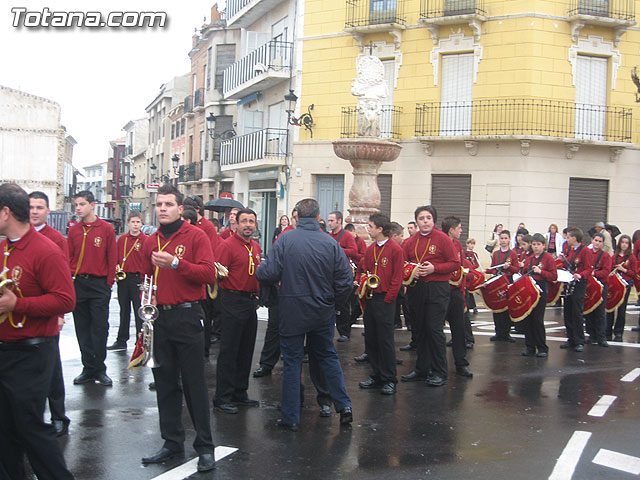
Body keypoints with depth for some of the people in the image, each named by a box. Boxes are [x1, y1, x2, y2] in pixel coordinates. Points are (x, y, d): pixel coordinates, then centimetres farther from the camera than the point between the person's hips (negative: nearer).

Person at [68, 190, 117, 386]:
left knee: (100, 327, -2)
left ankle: (100, 369, 7)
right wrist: (69, 280, 1)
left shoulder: (106, 229, -1)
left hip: (99, 285, -3)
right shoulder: (74, 230, 8)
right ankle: (88, 368, 15)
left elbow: (112, 258, 0)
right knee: (82, 328, 7)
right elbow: (68, 258, 11)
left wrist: (109, 283, -4)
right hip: (77, 285, 3)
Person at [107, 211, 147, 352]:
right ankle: (121, 341, 24)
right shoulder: (121, 239, 8)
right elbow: (116, 257, 17)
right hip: (123, 279, 5)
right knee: (124, 310, 14)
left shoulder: (146, 240, -6)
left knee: (139, 312, -1)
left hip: (138, 279, -5)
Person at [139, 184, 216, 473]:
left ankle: (204, 446, 10)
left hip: (188, 317, -5)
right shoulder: (150, 242, 11)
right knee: (165, 382, 11)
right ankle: (172, 442, 23)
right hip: (159, 318, 5)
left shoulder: (195, 235, -5)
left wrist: (176, 263, -24)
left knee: (194, 382, 0)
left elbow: (209, 274, -15)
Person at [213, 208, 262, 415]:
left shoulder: (256, 247, 14)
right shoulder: (227, 245, -10)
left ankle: (240, 393, 23)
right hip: (233, 301, -8)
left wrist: (257, 296, 14)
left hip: (251, 302, 8)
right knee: (229, 350, -4)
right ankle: (222, 398, 3)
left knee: (246, 349, 13)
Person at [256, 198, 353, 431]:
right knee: (328, 356, 19)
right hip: (323, 313, 2)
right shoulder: (331, 243, -6)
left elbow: (268, 274, -17)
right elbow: (346, 281, -7)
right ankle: (344, 405, 18)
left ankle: (290, 417, 14)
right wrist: (333, 302, 9)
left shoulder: (285, 240, -13)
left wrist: (259, 268, 6)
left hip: (292, 311, -2)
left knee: (292, 361, 8)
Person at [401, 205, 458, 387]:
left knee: (434, 329, -6)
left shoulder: (442, 239, -4)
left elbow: (455, 263, -5)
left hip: (437, 289, -5)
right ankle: (422, 370, 22)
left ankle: (440, 373, 4)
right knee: (420, 329, 11)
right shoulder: (410, 242, 9)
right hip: (416, 289, 5)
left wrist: (434, 268, -18)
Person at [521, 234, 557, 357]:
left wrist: (540, 272, -17)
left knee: (537, 319, -7)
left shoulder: (548, 258, -2)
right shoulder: (529, 259, 15)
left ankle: (542, 349, 4)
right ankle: (530, 347, 14)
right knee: (527, 318, 4)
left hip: (541, 291, -6)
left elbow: (554, 276, -8)